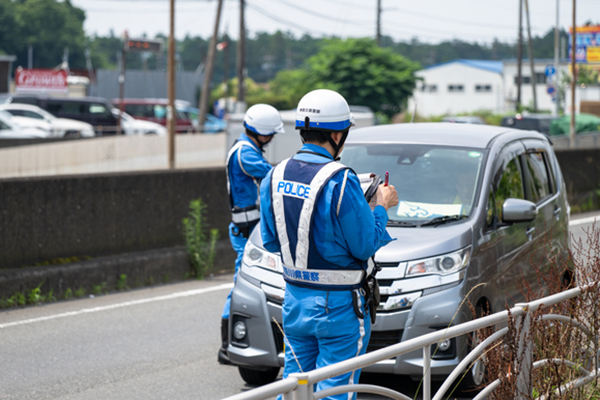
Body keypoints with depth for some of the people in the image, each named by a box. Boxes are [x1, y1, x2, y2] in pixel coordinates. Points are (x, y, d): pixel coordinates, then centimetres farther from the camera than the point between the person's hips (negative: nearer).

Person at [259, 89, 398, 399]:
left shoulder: (274, 177, 1)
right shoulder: (340, 182, -19)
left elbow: (270, 242, 9)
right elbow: (365, 246, -13)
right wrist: (381, 208, 2)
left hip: (294, 300, 6)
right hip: (339, 304, -6)